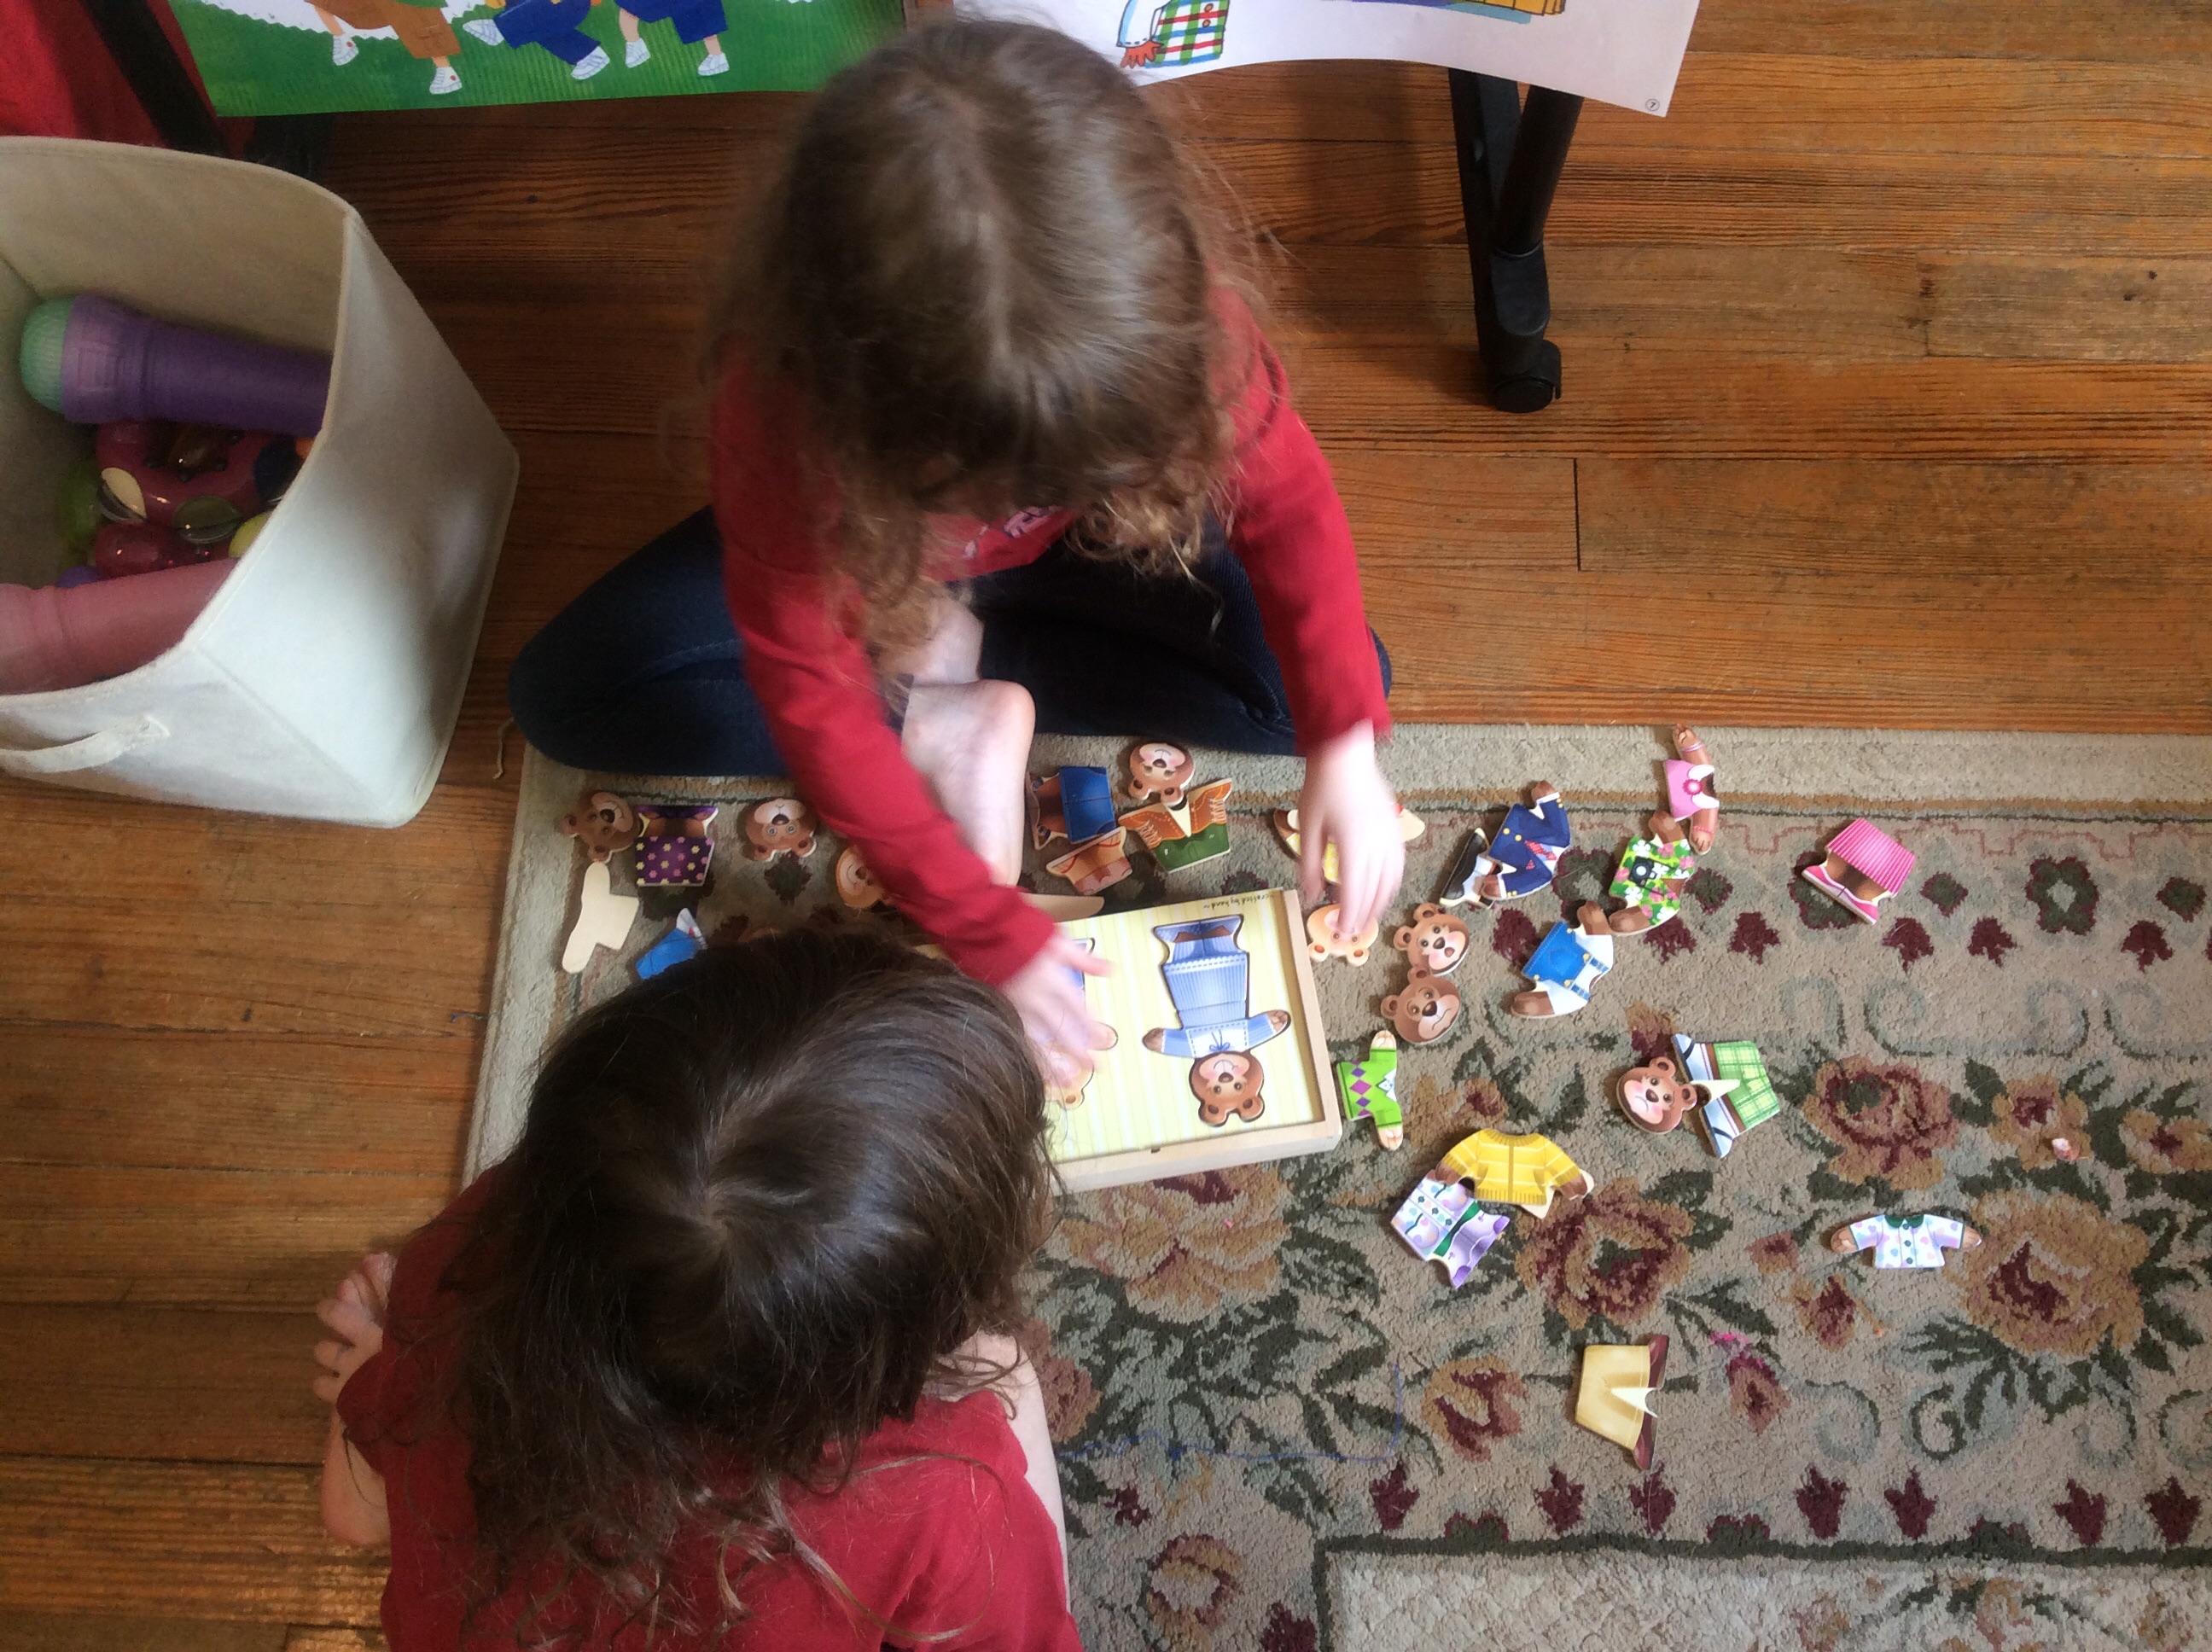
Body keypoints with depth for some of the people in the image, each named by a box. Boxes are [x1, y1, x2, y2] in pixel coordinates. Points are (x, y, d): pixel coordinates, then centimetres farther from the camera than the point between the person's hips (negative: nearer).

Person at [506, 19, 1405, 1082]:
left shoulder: (1160, 307, -36)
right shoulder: (785, 409, -40)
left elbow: (1286, 492, -20)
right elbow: (810, 698, -31)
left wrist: (1343, 741, -31)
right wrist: (991, 933, -31)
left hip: (1087, 544, 2)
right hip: (875, 549, -1)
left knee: (1330, 677, -17)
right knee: (558, 695, -16)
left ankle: (951, 655, -8)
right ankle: (946, 728, -13)